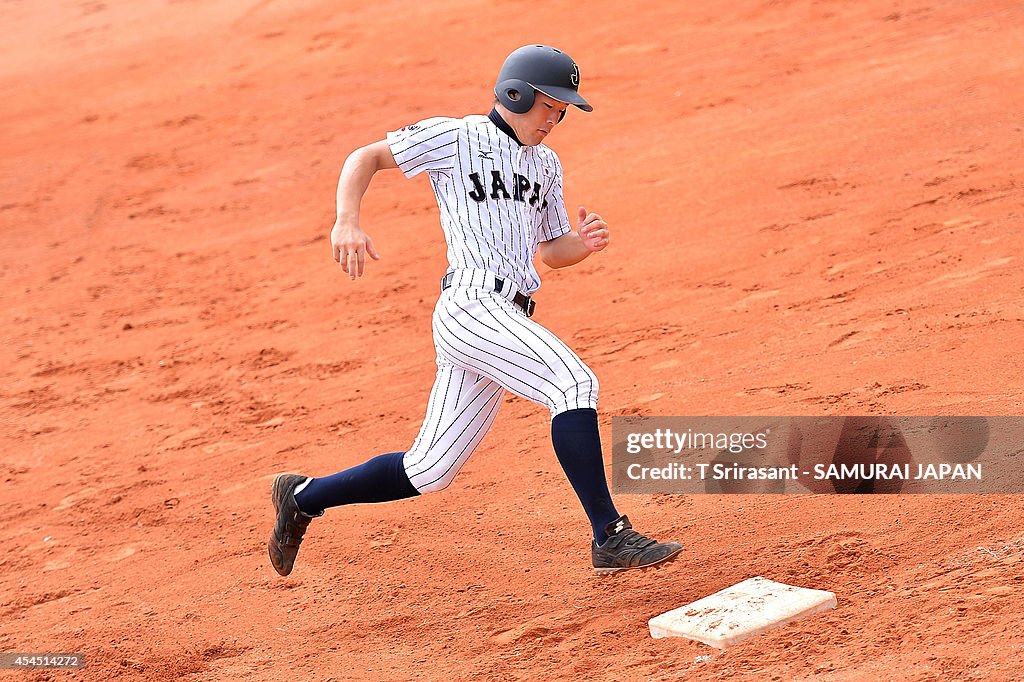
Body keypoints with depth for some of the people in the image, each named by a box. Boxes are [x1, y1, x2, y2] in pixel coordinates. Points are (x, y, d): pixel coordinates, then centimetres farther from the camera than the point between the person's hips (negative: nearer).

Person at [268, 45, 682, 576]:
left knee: (429, 471, 8)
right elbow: (365, 157, 3)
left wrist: (583, 243, 1)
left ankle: (302, 498, 25)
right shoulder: (455, 138, 1)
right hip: (471, 308, -8)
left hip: (506, 321, 8)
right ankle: (610, 538, -25)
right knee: (574, 382, -25)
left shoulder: (545, 165, 22)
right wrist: (347, 222, -16)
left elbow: (551, 251, 25)